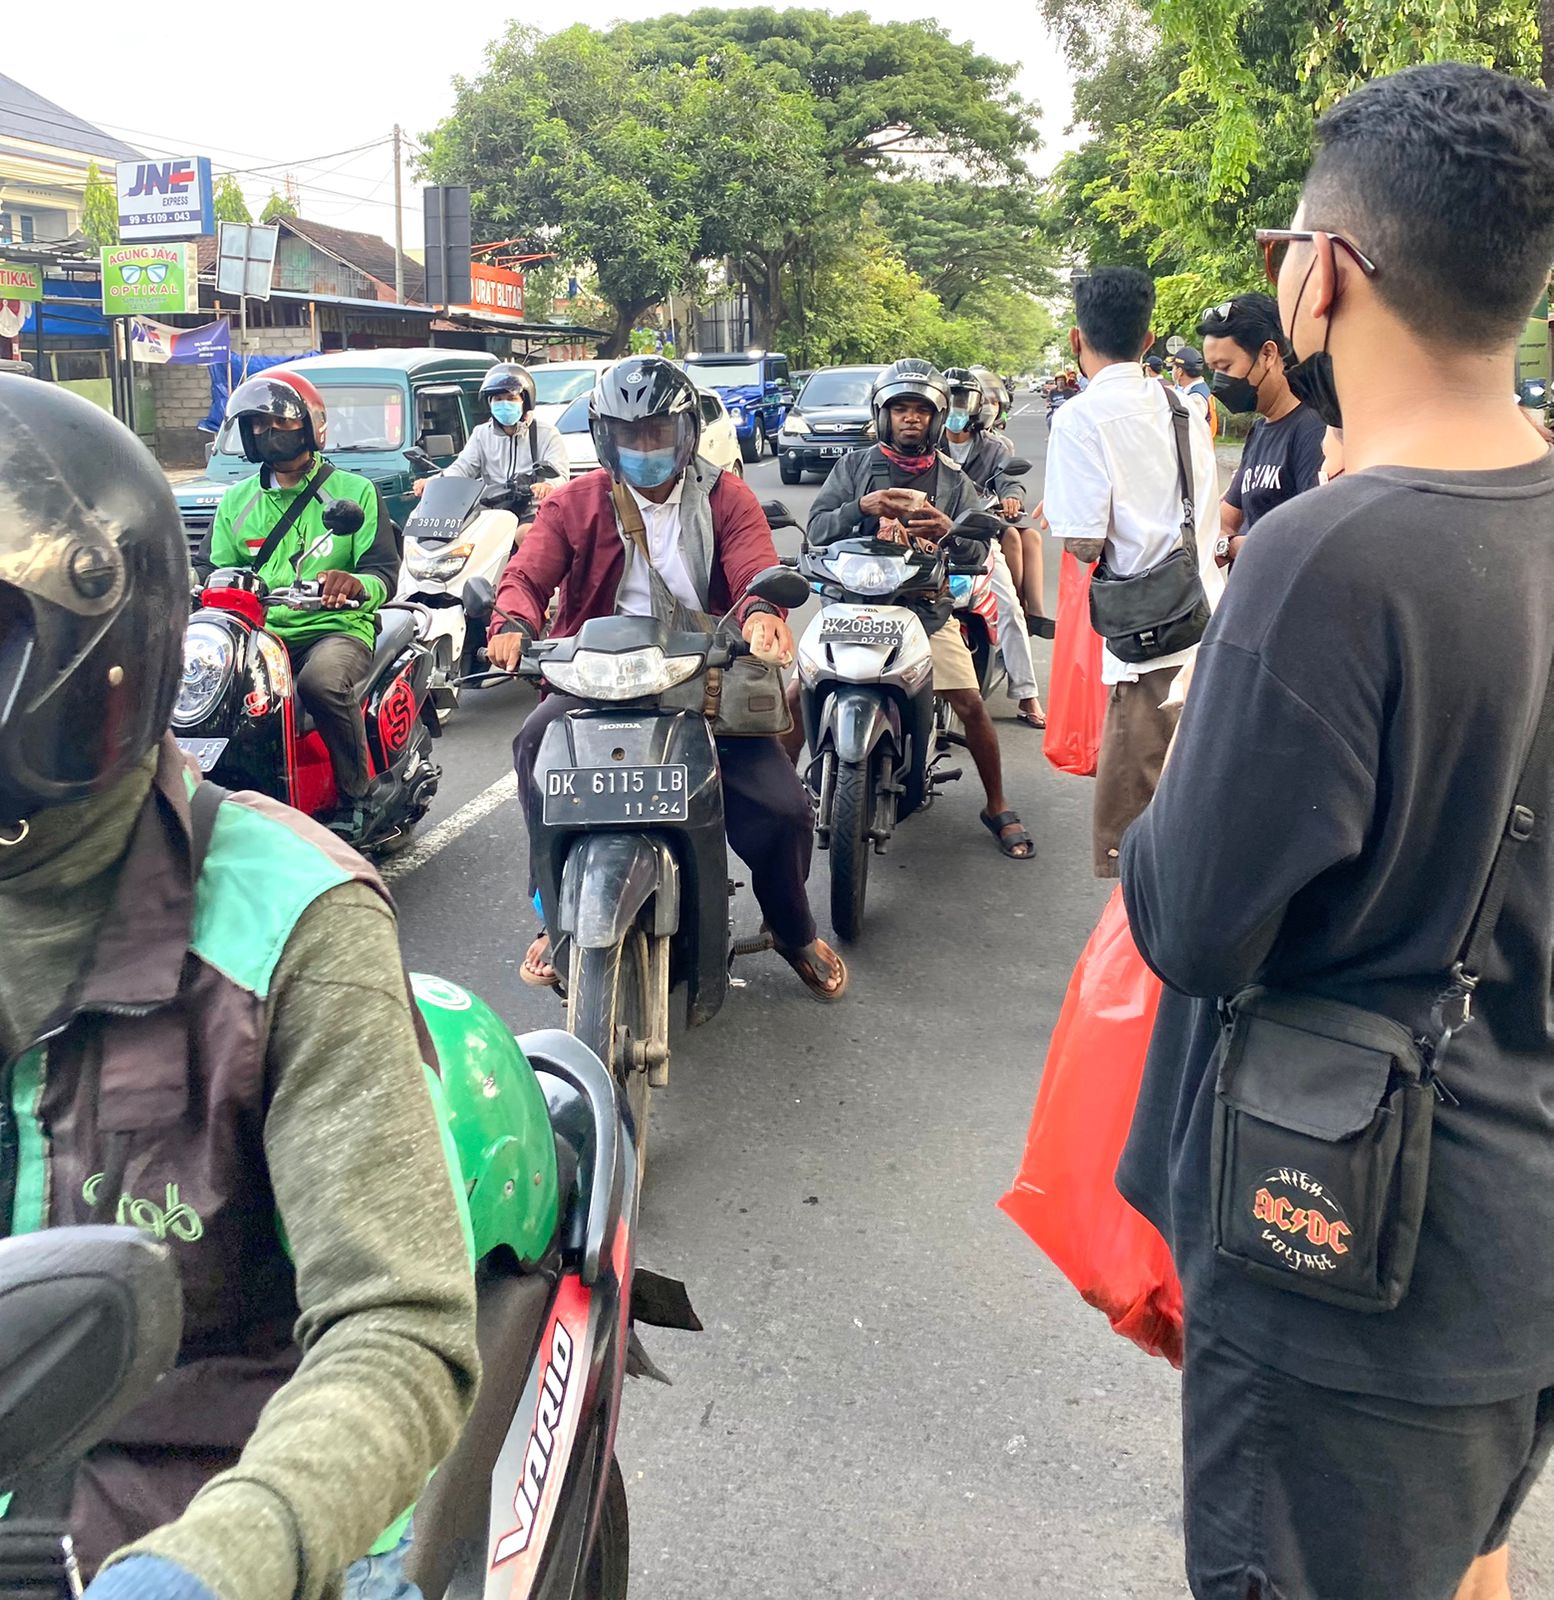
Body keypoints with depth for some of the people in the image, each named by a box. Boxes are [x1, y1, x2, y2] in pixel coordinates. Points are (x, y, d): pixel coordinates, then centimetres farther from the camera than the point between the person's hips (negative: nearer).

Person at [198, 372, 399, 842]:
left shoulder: (355, 491, 7)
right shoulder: (237, 500, 18)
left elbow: (384, 573, -3)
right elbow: (210, 567, 16)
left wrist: (354, 583, -27)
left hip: (336, 628, -4)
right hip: (258, 633, 4)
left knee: (323, 681, -38)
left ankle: (356, 796, -18)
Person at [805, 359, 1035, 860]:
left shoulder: (954, 480, 9)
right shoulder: (854, 467, 7)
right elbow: (816, 529, -4)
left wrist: (948, 531, -24)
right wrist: (862, 507, -22)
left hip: (927, 607, 0)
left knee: (971, 706, -8)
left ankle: (998, 809, 9)